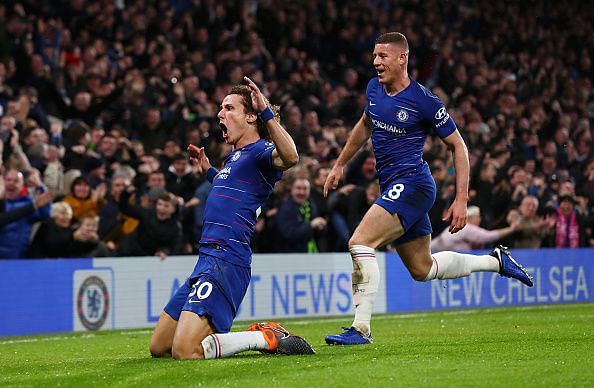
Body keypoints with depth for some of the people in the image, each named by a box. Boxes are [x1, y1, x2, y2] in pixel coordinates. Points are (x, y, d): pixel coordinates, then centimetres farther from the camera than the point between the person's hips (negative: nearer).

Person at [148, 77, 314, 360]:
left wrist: (266, 111, -32)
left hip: (226, 260, -10)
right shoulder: (233, 156, 22)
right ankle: (262, 335, 15)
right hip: (207, 259, 10)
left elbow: (290, 157, -31)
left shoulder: (259, 151, -6)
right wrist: (207, 170, 36)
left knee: (185, 352, -22)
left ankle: (267, 338, -4)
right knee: (158, 348, 13)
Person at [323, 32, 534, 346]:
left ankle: (361, 328, -21)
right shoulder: (374, 89, 6)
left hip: (411, 182, -8)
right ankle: (495, 261, 35)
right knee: (422, 269, 16)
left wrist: (461, 199, -11)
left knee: (359, 242, -23)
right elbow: (365, 126, 28)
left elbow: (458, 146, -6)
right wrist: (339, 165, 28)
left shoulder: (423, 101, -14)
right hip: (393, 187, 8)